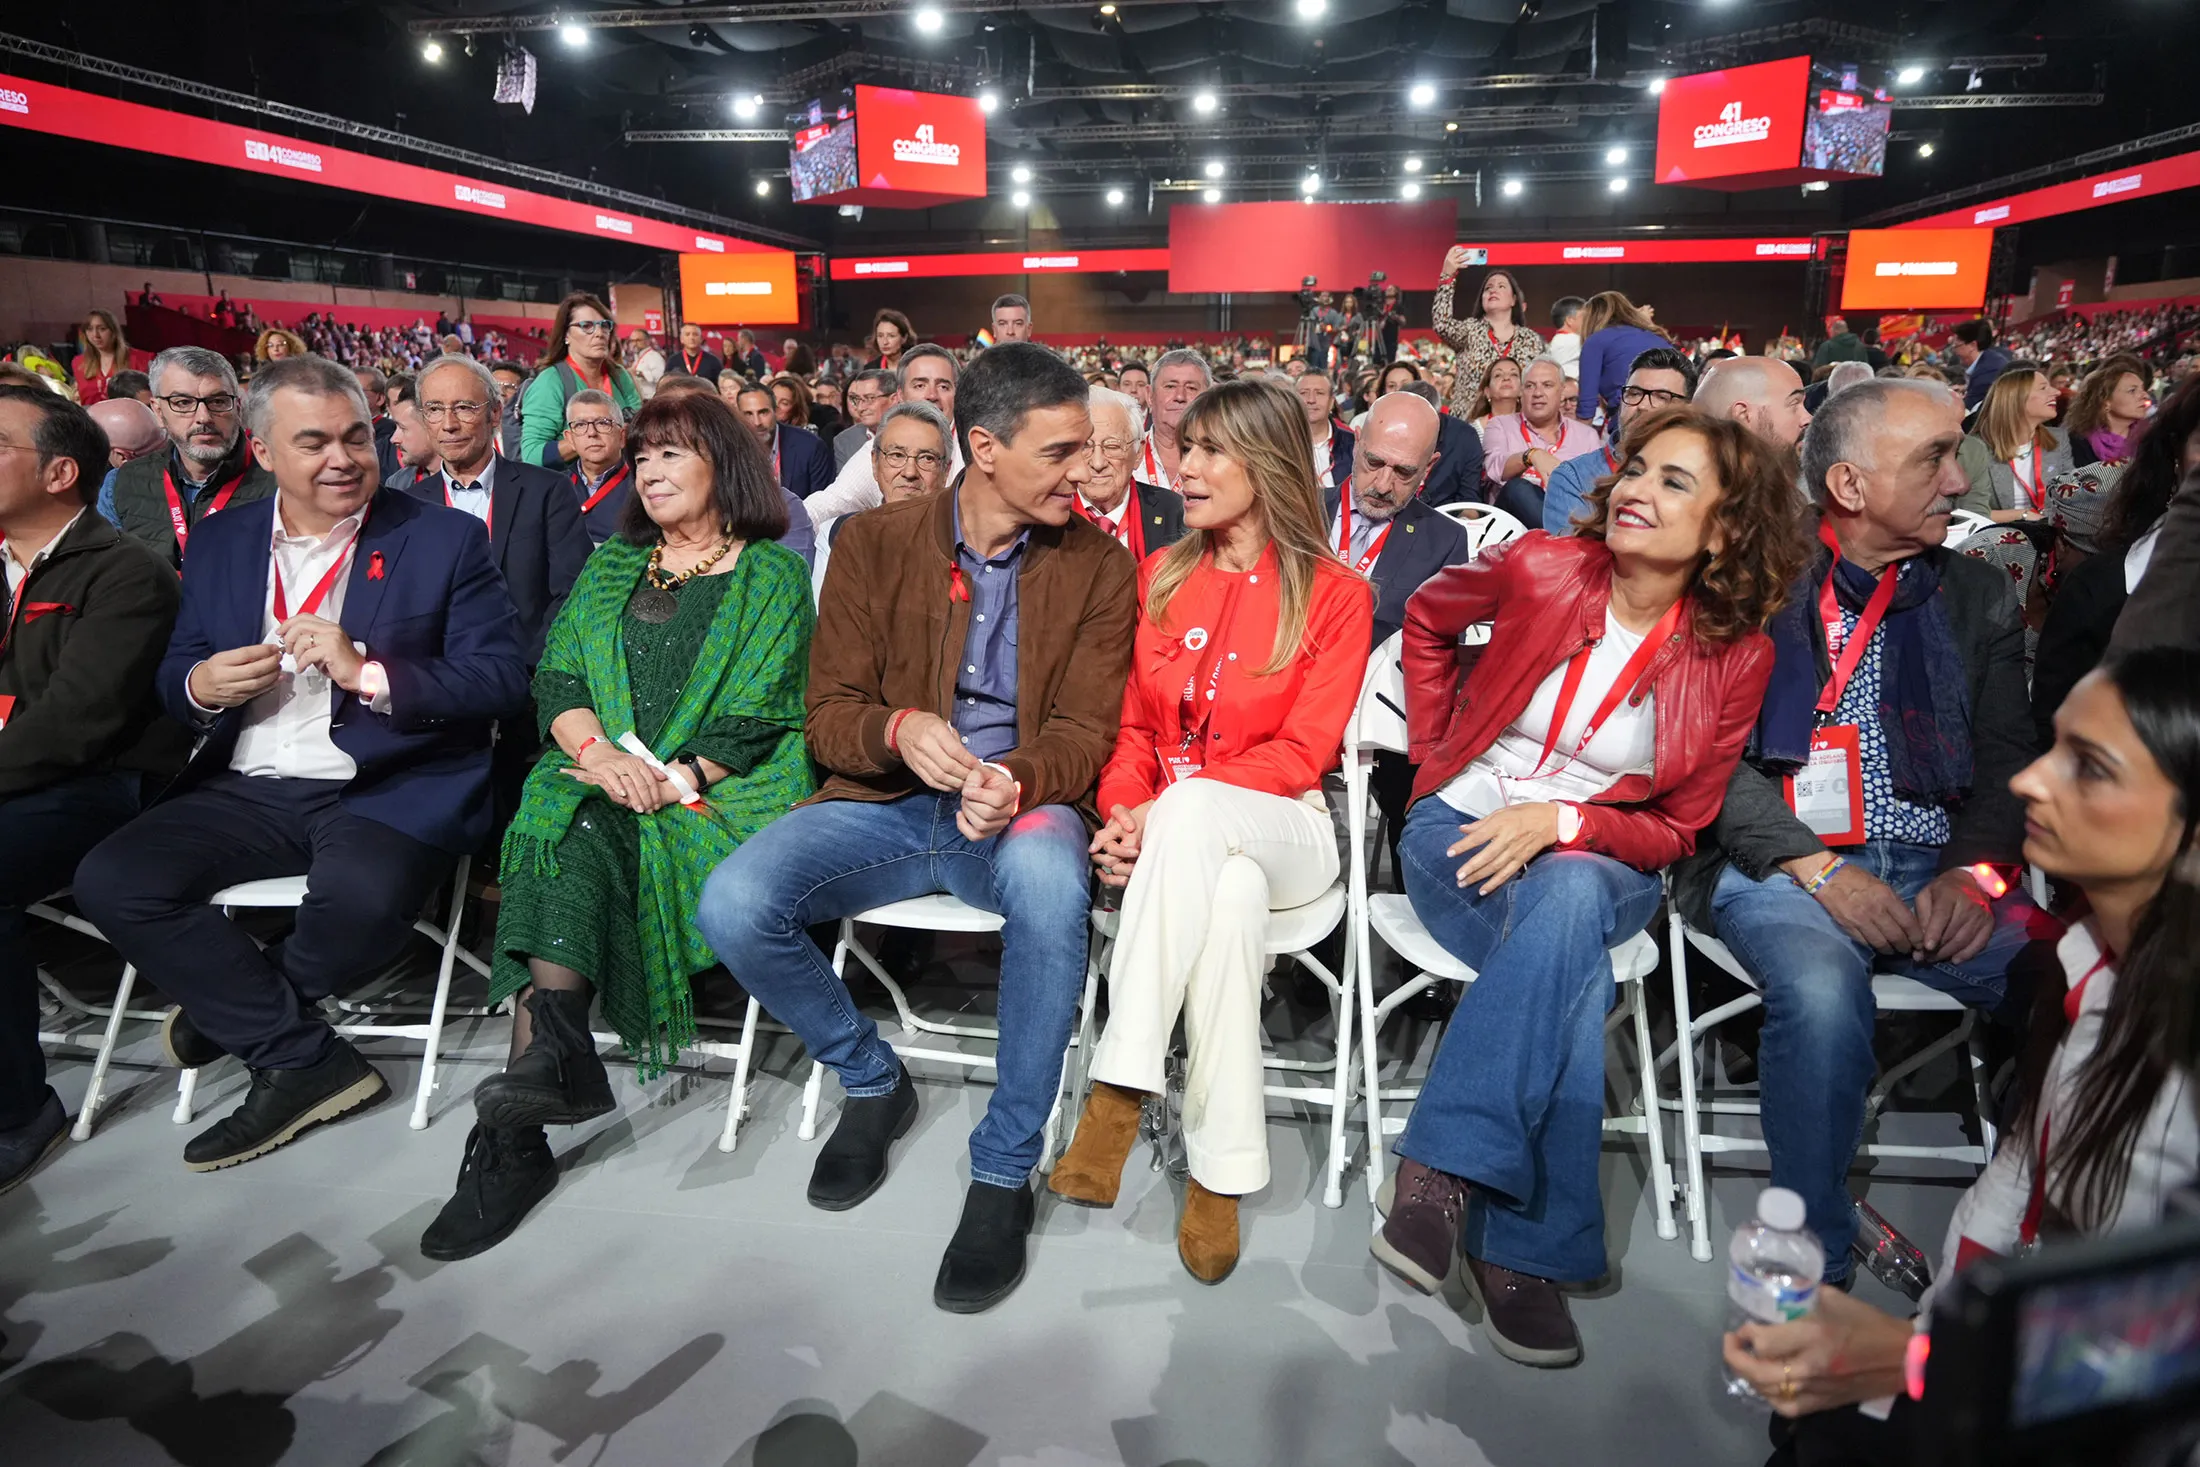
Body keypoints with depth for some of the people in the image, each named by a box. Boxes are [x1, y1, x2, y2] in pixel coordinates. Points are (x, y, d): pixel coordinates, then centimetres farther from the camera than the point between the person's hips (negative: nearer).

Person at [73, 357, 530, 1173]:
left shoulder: (445, 539, -1)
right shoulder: (219, 542, 13)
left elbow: (502, 679, -8)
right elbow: (174, 675, 18)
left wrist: (368, 672, -21)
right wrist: (200, 685, -7)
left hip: (388, 789, -5)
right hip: (250, 790, 5)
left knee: (362, 894, -34)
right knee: (111, 881, -17)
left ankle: (235, 1007, 2)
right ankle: (301, 1059, -7)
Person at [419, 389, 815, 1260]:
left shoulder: (773, 576, 8)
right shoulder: (610, 568, 23)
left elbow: (754, 716, -3)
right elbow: (557, 682, 12)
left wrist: (670, 780, -15)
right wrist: (599, 750, -9)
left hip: (719, 792, -3)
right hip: (605, 786, 3)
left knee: (589, 839, -31)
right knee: (571, 836, -30)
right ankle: (556, 1055, -42)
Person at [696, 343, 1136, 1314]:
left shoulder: (1098, 566, 2)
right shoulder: (874, 544, 3)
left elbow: (1084, 731, -2)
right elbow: (828, 715, 2)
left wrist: (1018, 781, -26)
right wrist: (898, 730, -22)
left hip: (1019, 805, -1)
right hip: (886, 801, 2)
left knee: (1049, 879, -38)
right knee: (733, 906, -24)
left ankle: (1004, 1171, -18)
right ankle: (872, 1082, 7)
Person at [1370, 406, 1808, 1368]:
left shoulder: (1736, 656, -6)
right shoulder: (1541, 569, -8)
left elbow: (1675, 829, -2)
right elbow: (1429, 616, 14)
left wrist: (1563, 822, -21)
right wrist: (1436, 749, 8)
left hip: (1600, 864, 1)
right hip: (1462, 832, 0)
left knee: (1569, 897, -38)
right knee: (1575, 973, -33)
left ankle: (1443, 1171, -35)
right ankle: (1527, 1246, -26)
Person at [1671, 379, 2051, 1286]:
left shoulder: (1977, 596, 16)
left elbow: (2008, 757, 11)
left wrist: (1976, 869, -8)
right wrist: (1819, 870, -15)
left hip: (1933, 870, 4)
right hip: (1777, 861, -4)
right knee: (1822, 990, -34)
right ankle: (1815, 1265, -16)